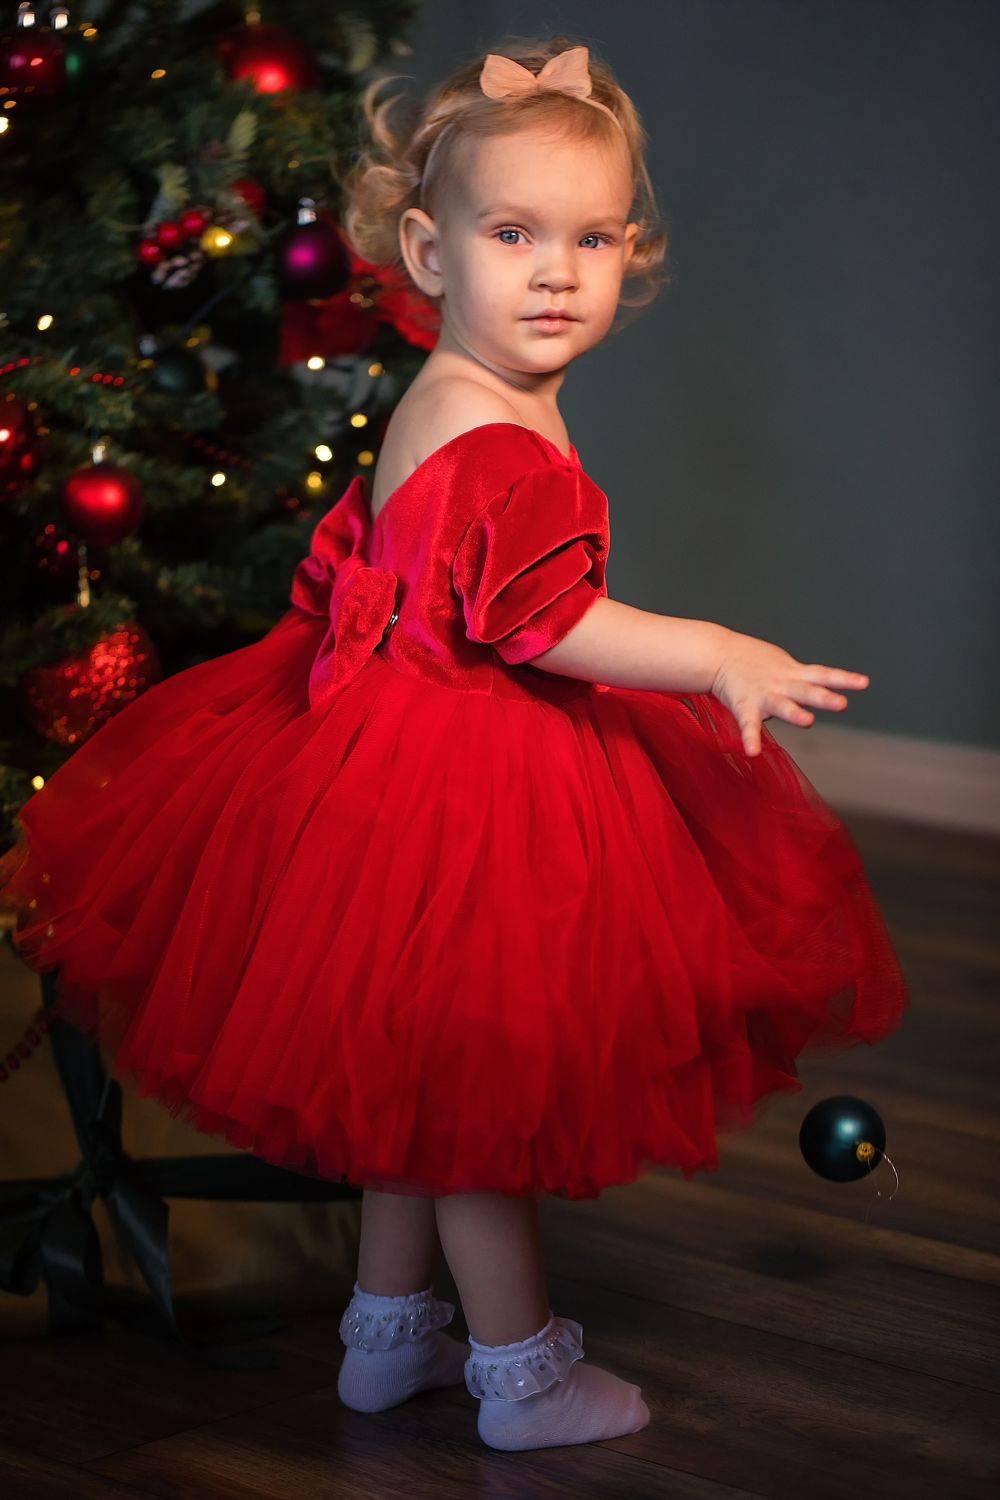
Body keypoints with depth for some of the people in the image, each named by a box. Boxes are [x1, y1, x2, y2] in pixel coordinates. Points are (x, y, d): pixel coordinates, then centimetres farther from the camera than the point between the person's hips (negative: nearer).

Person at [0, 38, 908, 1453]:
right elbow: (550, 627, -29)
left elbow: (348, 561, 19)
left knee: (420, 1071, 21)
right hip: (465, 790, -11)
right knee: (478, 1081, 3)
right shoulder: (498, 447, -26)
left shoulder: (441, 405, 8)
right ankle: (522, 1370, 18)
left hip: (404, 748, 11)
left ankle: (389, 1332, 35)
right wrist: (722, 660, -30)